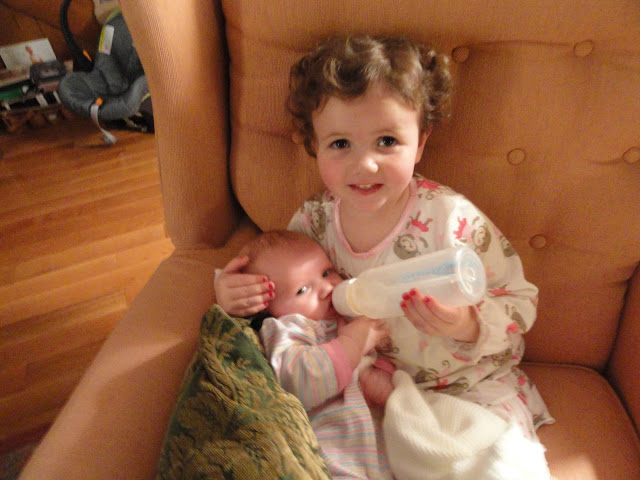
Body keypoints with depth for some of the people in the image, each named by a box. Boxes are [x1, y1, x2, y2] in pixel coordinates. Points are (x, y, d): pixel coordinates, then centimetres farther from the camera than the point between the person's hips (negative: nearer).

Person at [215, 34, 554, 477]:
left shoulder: (451, 218, -22)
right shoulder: (312, 222, -12)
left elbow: (520, 302, -13)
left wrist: (468, 326, -33)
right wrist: (234, 295, -17)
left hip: (469, 384, -1)